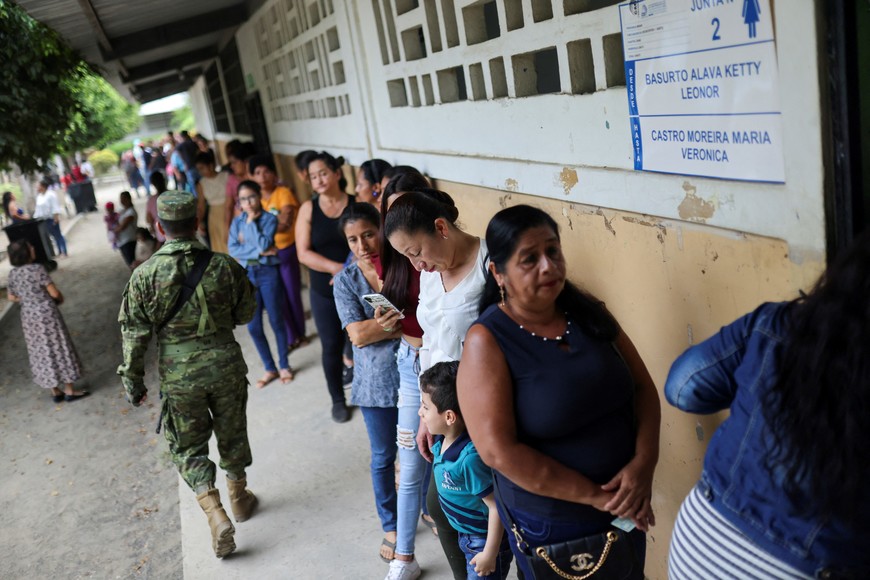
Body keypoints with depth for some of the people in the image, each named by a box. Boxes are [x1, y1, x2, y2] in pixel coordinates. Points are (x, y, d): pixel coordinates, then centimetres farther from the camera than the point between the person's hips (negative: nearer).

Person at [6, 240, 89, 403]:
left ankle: (55, 392, 19)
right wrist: (61, 299, 5)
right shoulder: (37, 269, -17)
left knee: (41, 353, 12)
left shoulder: (12, 273, 3)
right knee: (59, 350, 4)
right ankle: (69, 391, 9)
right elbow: (54, 293, -16)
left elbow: (11, 297, 13)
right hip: (46, 314, -6)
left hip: (28, 316, 6)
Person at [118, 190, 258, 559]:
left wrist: (133, 381, 2)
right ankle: (239, 498, 39)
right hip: (226, 365, 2)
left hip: (179, 376, -1)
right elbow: (245, 314, 4)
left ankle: (216, 516, 1)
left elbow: (135, 334, -8)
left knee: (188, 447, 14)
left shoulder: (144, 275, -12)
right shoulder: (224, 265, -8)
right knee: (232, 435, 21)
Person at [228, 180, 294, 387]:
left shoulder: (269, 219, -3)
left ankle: (284, 365, 22)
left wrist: (251, 222, -10)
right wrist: (259, 252, -15)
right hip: (246, 275, 3)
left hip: (268, 273, -3)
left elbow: (264, 244, -18)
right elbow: (233, 250, -6)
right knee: (253, 326, 5)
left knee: (276, 321, 5)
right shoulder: (236, 222, 6)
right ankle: (270, 368, 20)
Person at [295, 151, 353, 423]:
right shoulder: (308, 209, -1)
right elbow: (303, 253, -6)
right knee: (331, 346, 11)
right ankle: (338, 400, 31)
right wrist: (336, 268, -17)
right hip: (324, 292, 2)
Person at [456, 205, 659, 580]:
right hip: (551, 524, -5)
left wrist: (643, 462, -14)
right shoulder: (487, 341, -17)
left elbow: (643, 387, 2)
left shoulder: (588, 312, -2)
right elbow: (498, 451, -21)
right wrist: (595, 495, -19)